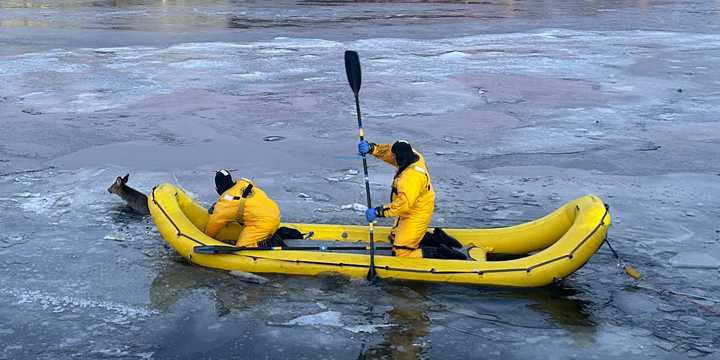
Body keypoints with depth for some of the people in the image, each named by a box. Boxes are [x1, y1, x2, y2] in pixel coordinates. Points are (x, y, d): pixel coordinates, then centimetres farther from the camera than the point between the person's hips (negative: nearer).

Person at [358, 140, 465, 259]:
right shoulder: (413, 156, -8)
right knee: (394, 238, 27)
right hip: (410, 212, 10)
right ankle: (437, 239, 22)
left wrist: (379, 212, -32)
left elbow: (404, 203, -35)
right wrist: (371, 148, -13)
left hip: (416, 217, -10)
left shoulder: (412, 176, -34)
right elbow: (388, 151, 3)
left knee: (401, 252, -6)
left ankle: (442, 253, -6)